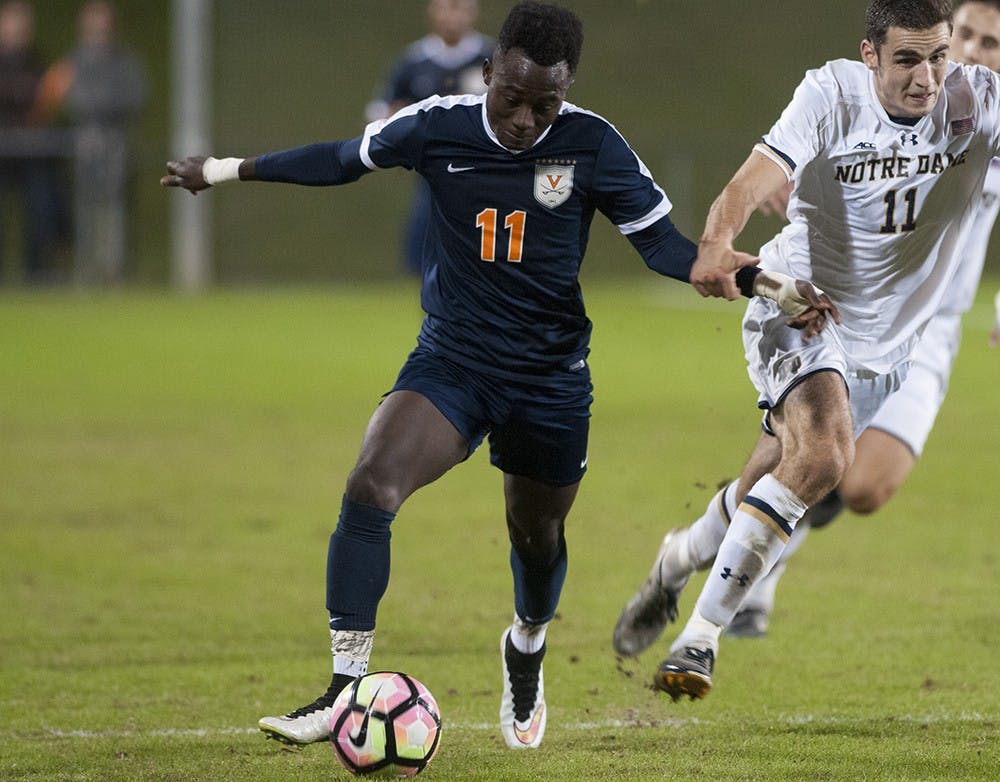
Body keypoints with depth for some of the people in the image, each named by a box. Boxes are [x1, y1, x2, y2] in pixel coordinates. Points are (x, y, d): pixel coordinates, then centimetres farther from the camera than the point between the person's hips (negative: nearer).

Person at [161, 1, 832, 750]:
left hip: (551, 379, 0)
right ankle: (346, 691, -20)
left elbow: (663, 244, -8)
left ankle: (527, 650, 52)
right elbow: (343, 159, 7)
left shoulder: (592, 145, -13)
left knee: (538, 537, 16)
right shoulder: (439, 127, -10)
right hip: (451, 361, 0)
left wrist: (768, 284, -18)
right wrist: (227, 169, 13)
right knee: (369, 489, -24)